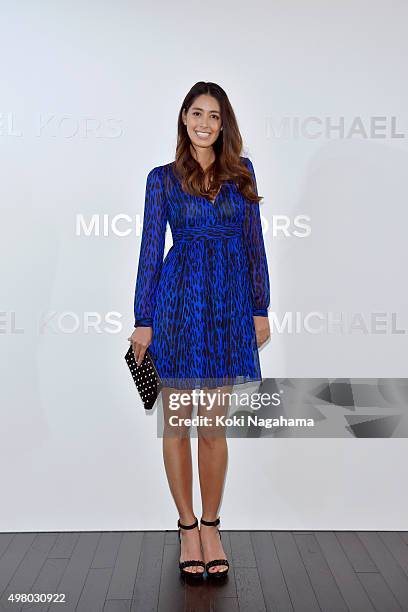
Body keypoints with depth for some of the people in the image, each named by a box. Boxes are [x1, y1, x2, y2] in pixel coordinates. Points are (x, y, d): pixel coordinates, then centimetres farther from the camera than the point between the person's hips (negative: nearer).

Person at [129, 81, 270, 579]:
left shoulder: (241, 171, 11)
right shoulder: (163, 178, 5)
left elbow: (253, 242, 9)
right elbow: (151, 249, 3)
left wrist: (260, 308, 4)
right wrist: (143, 321, -1)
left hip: (230, 304, 2)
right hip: (179, 300, -1)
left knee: (213, 425, 7)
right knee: (177, 422, 5)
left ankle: (211, 528, 24)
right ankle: (188, 528, 23)